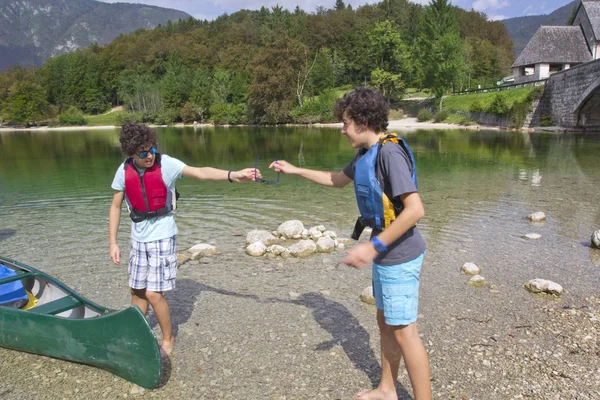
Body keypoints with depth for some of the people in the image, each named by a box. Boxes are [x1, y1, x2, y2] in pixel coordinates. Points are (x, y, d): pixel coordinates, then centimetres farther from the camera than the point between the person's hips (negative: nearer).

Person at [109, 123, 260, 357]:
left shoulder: (165, 164, -16)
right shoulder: (124, 171, -5)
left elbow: (200, 173, -30)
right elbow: (115, 207, 5)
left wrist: (232, 175, -46)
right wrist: (112, 243, 2)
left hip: (162, 237, -4)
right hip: (138, 239, 4)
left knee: (153, 294, -4)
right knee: (137, 290, 15)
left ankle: (168, 340, 19)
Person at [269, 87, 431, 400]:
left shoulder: (390, 152, -22)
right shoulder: (366, 154, 7)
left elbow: (415, 209, -28)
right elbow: (338, 180, 25)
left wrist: (374, 246, -26)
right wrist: (295, 171, 22)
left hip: (400, 256, -10)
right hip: (386, 253, 10)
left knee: (404, 331, 0)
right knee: (385, 321, 20)